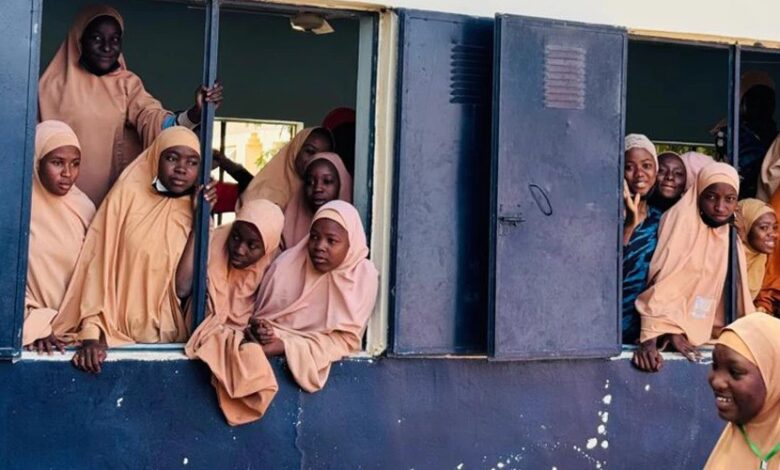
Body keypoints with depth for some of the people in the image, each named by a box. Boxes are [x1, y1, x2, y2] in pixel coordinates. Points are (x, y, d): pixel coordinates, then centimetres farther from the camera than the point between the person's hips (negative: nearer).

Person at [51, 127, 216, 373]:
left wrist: (201, 218, -7)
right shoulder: (127, 195, -2)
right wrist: (92, 332, -15)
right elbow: (99, 265, -5)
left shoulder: (193, 209, 6)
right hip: (118, 332, -2)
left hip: (166, 337, 2)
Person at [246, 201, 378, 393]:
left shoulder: (364, 276, -9)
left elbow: (346, 339, -11)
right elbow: (260, 314, 5)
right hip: (273, 352, 1)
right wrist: (259, 329, -19)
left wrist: (286, 345, -20)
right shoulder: (286, 263, -4)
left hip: (322, 361, -1)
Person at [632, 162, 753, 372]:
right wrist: (650, 337, -27)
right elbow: (661, 285, -17)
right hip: (671, 334, -6)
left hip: (704, 336, 6)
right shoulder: (681, 221, -8)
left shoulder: (730, 239, 11)